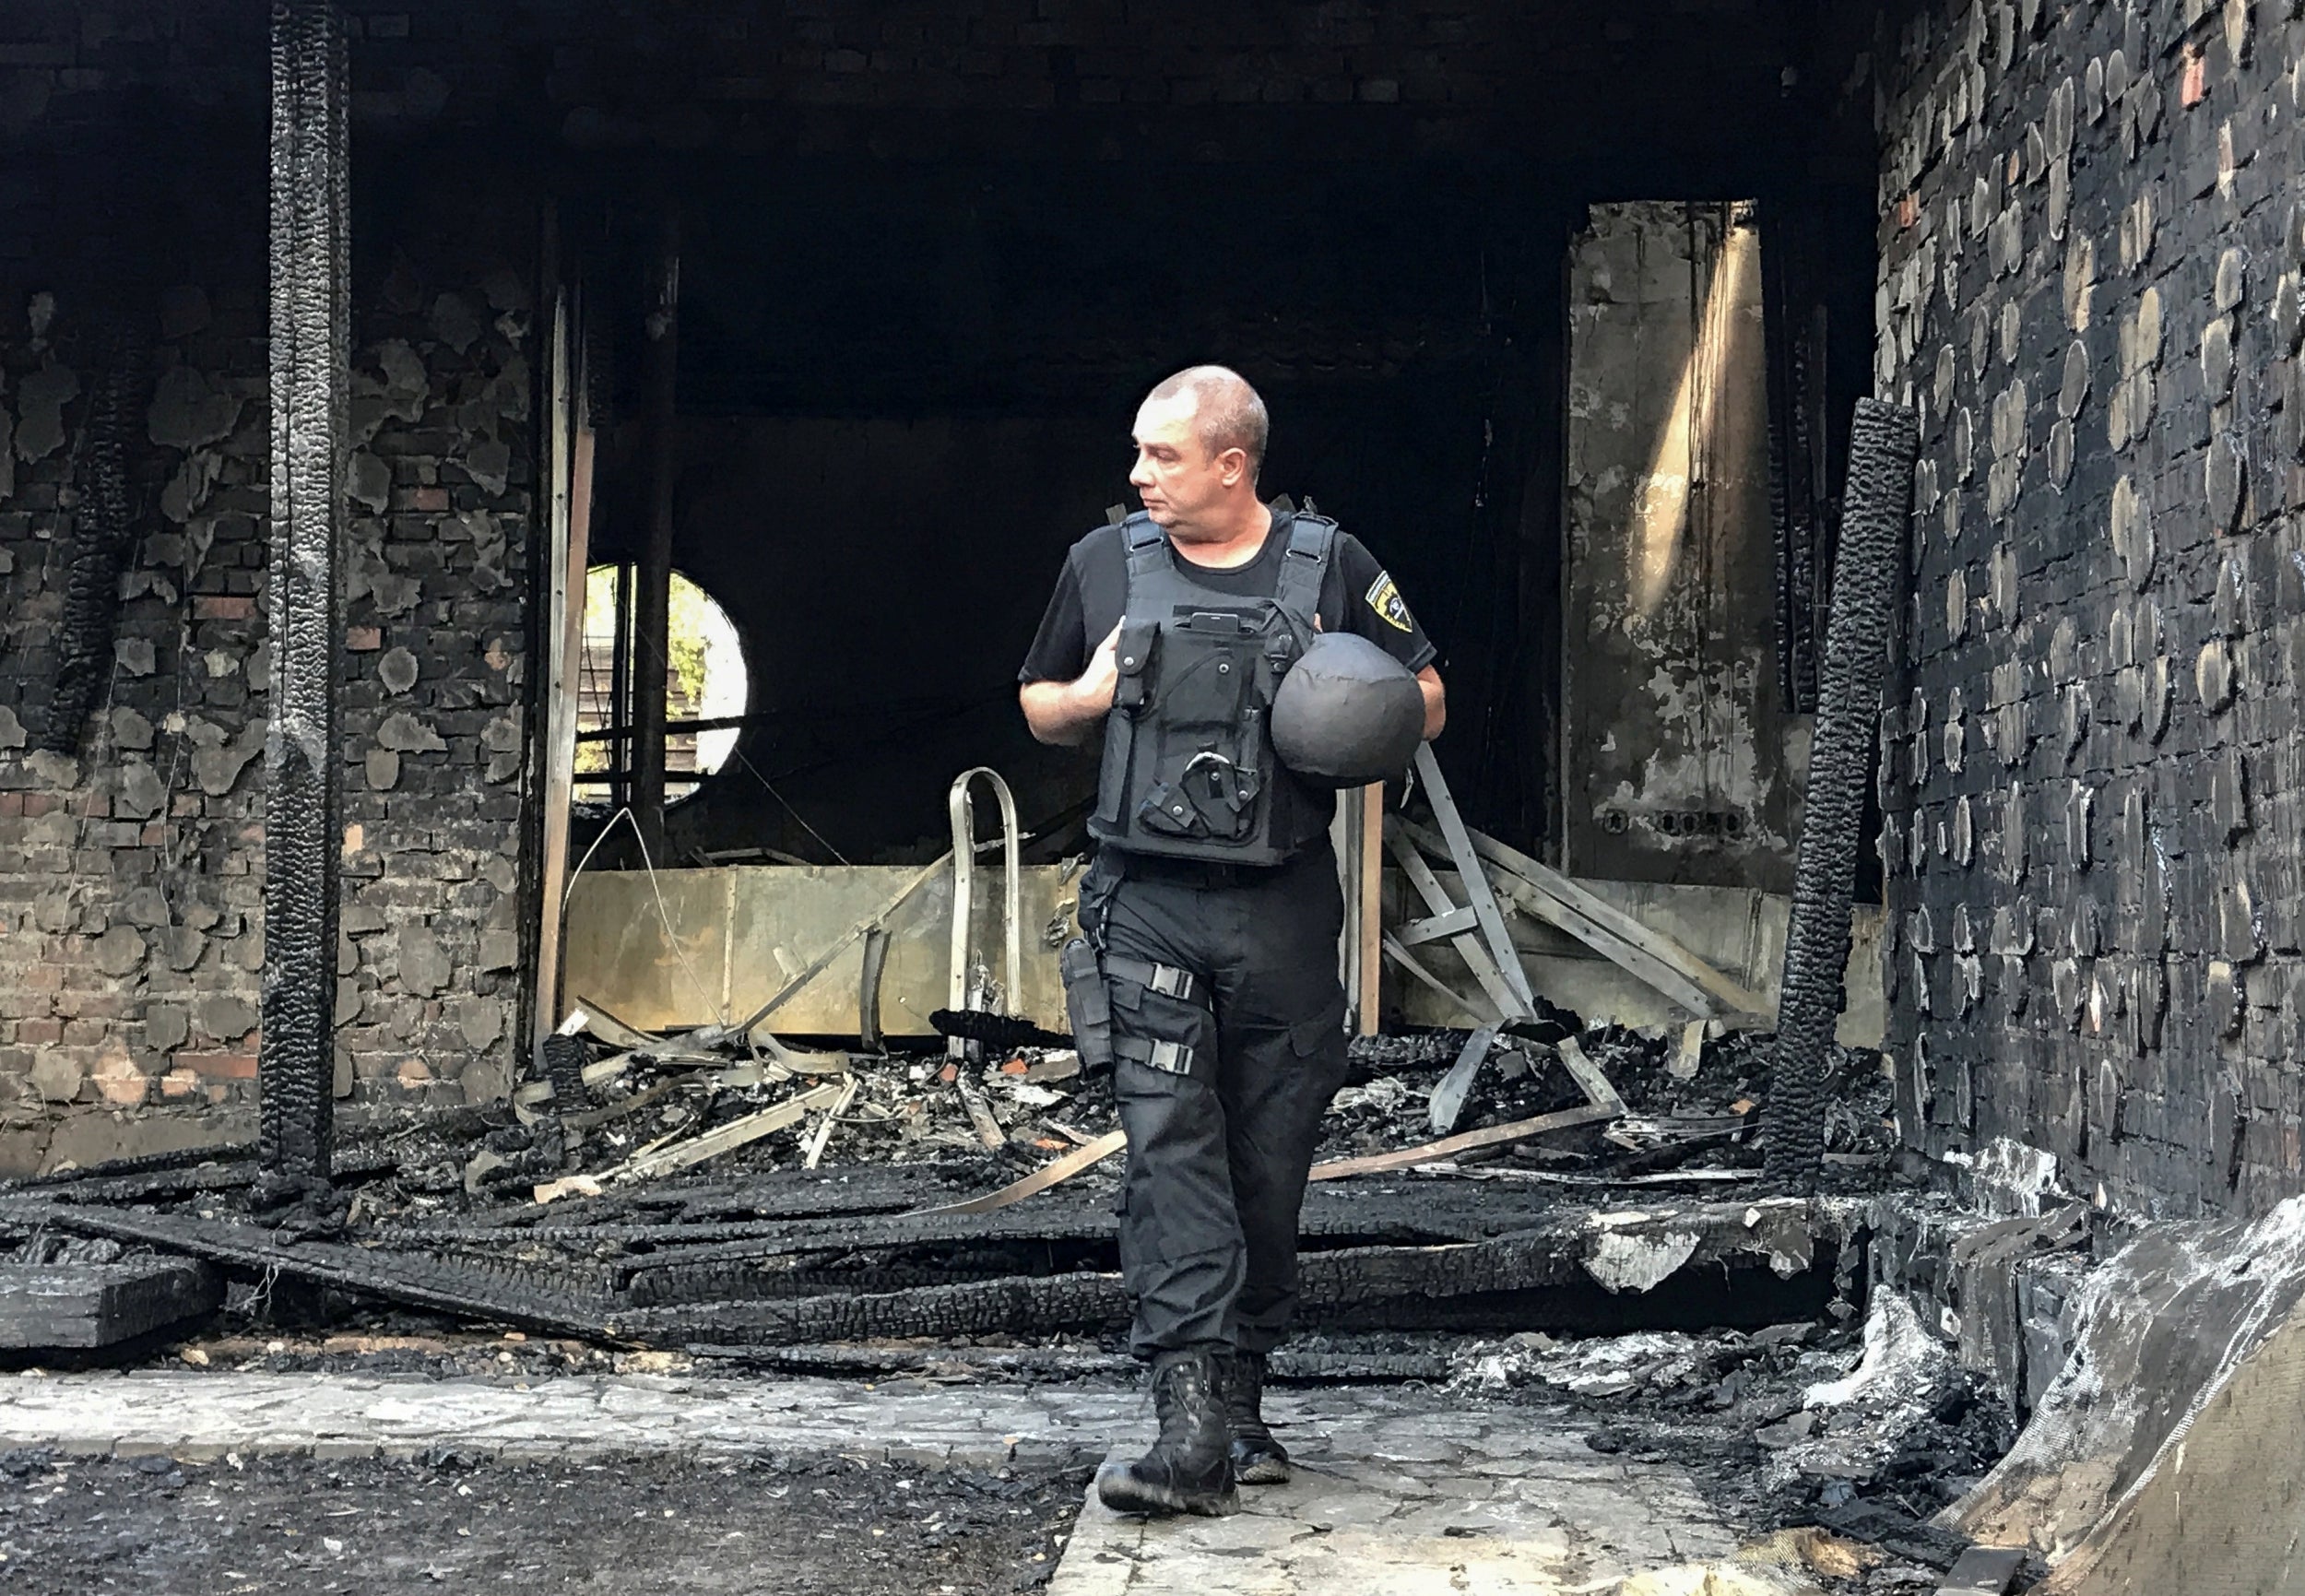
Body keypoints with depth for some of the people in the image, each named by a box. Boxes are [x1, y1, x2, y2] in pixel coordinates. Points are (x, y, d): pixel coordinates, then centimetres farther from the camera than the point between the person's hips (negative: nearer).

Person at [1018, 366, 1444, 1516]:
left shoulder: (1331, 567, 4)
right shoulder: (1104, 564, 9)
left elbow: (1427, 700, 13)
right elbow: (1036, 707, 21)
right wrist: (1090, 697, -2)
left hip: (1284, 913, 0)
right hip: (1150, 907, 0)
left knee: (1270, 1164, 6)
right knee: (1170, 1145, -13)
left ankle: (1241, 1398, 21)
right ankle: (1193, 1424, -18)